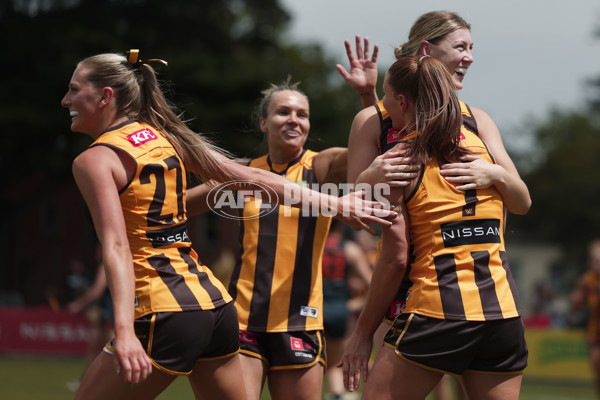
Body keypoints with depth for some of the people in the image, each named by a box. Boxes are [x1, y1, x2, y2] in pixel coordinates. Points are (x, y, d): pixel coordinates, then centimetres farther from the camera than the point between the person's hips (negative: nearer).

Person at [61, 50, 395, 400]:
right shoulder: (164, 137, 14)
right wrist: (336, 204, 19)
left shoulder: (94, 160, -5)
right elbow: (253, 177, 13)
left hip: (165, 315, -8)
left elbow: (116, 247, -19)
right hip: (214, 299, 8)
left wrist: (124, 330, -30)